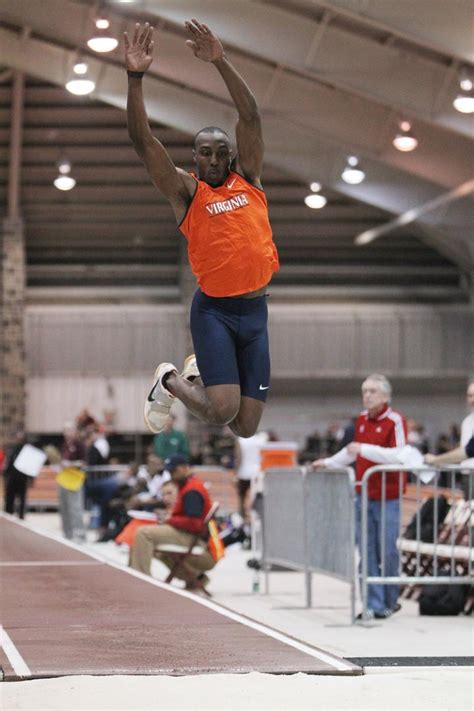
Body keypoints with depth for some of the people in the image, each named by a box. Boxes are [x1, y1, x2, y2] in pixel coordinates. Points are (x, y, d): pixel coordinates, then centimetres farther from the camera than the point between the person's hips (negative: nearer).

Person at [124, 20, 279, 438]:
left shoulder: (247, 178, 8)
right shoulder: (186, 192, -1)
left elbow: (251, 116, -1)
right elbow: (142, 141, -11)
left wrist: (221, 63, -11)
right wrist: (136, 77, -21)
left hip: (255, 310, 4)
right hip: (214, 310, -4)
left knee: (247, 428, 5)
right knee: (222, 411, -20)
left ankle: (201, 372, 37)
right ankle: (171, 381, 13)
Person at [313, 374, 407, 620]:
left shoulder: (395, 421, -10)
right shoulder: (361, 419, 13)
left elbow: (398, 456, -22)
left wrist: (365, 449, -23)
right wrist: (328, 463, 32)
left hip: (387, 497, -6)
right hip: (363, 495, 6)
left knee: (387, 551, -2)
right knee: (367, 553, 3)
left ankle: (389, 603, 14)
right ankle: (374, 605, 5)